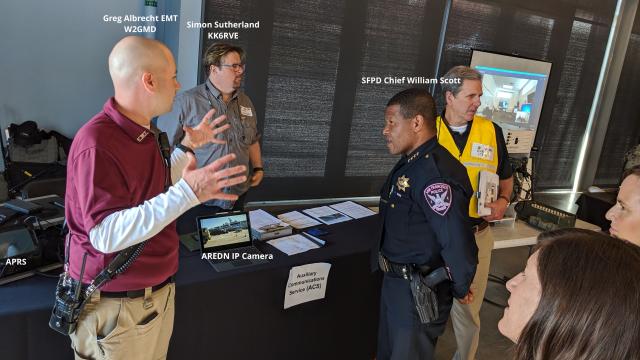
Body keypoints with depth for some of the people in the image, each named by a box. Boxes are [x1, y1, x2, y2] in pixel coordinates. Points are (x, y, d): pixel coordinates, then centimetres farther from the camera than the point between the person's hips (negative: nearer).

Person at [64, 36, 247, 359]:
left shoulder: (145, 133, 7)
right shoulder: (97, 143, -24)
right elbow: (106, 234, -31)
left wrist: (189, 148, 16)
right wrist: (187, 194, -37)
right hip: (116, 306, -8)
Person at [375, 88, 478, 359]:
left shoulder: (435, 174, -28)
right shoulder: (410, 164, 4)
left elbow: (459, 244, -30)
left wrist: (459, 289, -13)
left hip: (418, 291, -9)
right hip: (395, 281, 9)